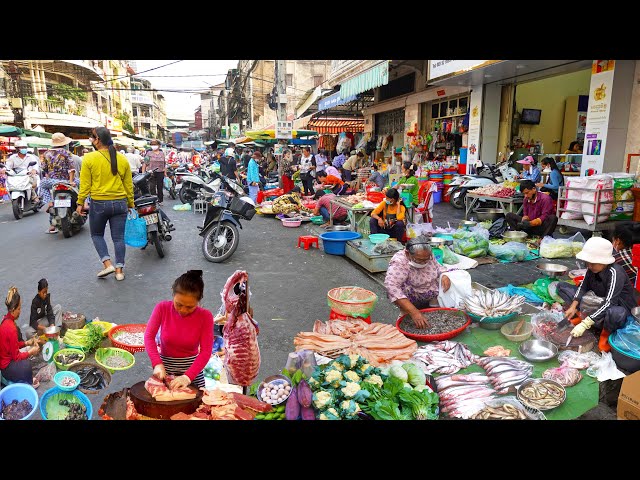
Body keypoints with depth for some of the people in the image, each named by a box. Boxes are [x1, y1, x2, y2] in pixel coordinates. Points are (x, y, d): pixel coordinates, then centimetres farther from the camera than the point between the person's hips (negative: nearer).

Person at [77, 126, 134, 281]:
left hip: (98, 204, -3)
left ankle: (107, 264, 5)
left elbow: (85, 184, -7)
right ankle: (119, 270, 10)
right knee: (118, 237, 8)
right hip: (120, 203, 3)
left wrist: (80, 203, 3)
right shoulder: (122, 159, 2)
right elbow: (129, 185, 6)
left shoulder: (90, 158, -8)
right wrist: (130, 204, 15)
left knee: (97, 234, 17)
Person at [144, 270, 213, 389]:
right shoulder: (162, 308, -10)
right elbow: (149, 336, -12)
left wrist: (188, 376, -30)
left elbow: (206, 351, -18)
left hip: (192, 367, 0)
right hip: (165, 367, 1)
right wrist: (157, 364, -26)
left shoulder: (205, 316, -14)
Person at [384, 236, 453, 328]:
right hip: (411, 303, -5)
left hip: (433, 299, 5)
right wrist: (414, 312, -49)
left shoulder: (428, 256, -12)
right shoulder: (399, 262, -30)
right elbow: (392, 288, -43)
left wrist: (444, 276, -15)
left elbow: (438, 267, 9)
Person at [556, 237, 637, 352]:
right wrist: (573, 306, -16)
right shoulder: (592, 268, -12)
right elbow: (583, 287, 1)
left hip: (619, 307, -6)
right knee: (562, 286, -2)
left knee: (615, 314, -46)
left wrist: (584, 325, -41)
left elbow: (609, 303, -37)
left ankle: (605, 333, -12)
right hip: (598, 304, 6)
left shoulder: (615, 272, -31)